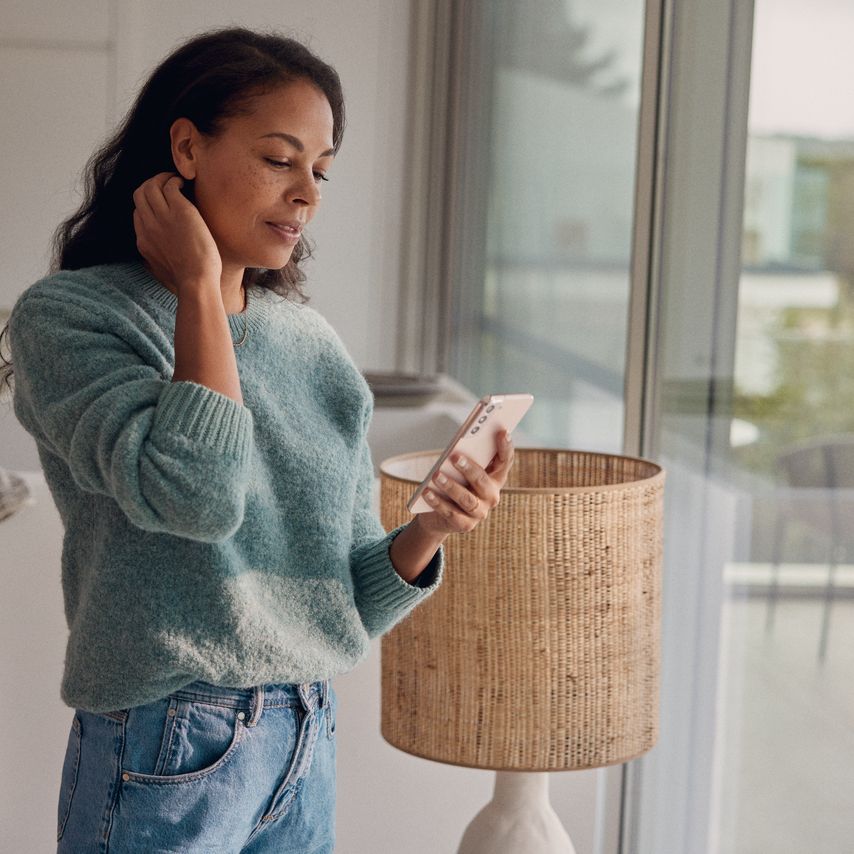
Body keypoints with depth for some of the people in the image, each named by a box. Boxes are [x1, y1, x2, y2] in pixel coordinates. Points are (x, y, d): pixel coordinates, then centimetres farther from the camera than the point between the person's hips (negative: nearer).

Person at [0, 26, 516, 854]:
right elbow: (193, 491, -26)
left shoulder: (312, 344, 6)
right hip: (164, 755, -5)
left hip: (307, 746, 5)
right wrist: (199, 286, -15)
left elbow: (350, 603, 8)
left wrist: (427, 533, -12)